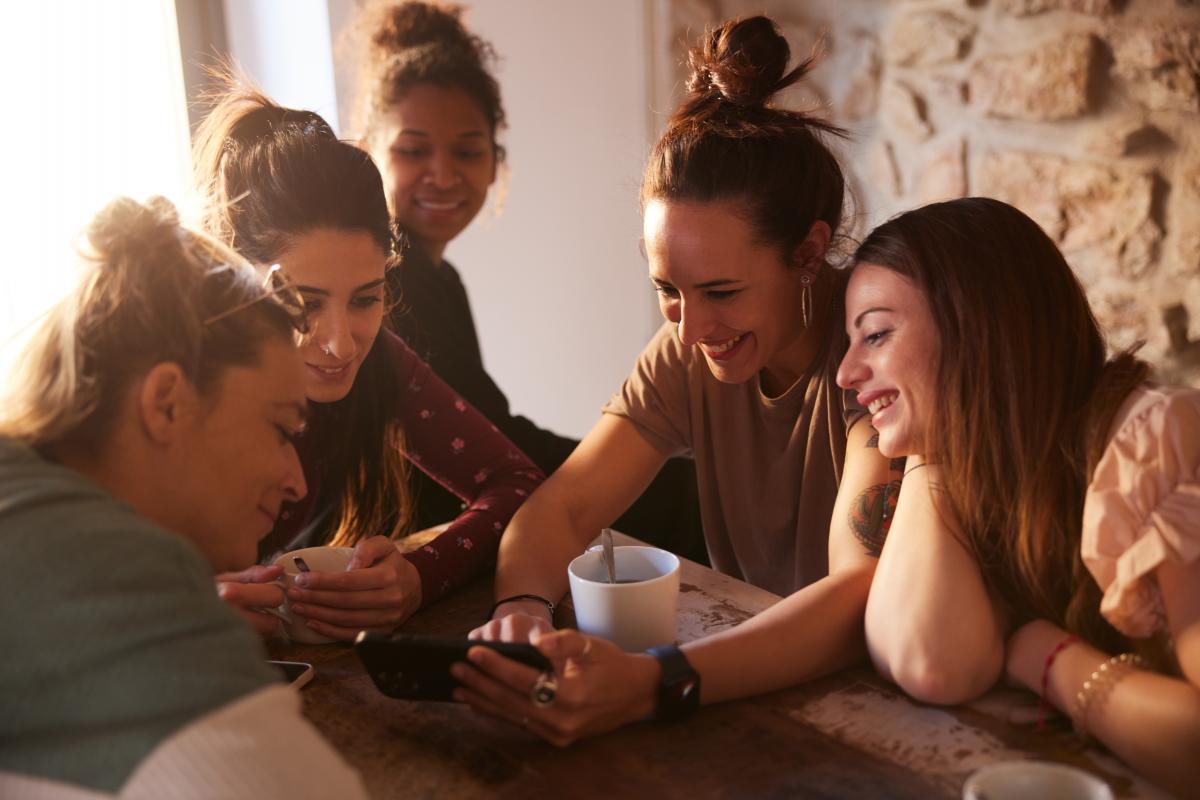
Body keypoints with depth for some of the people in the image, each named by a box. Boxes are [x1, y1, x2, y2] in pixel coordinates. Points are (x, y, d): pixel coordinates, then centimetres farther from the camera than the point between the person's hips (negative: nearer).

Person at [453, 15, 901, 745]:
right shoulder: (690, 353, -3)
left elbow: (866, 596, -29)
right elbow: (563, 505, -6)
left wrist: (652, 684, -43)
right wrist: (523, 612, -29)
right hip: (764, 682, 4)